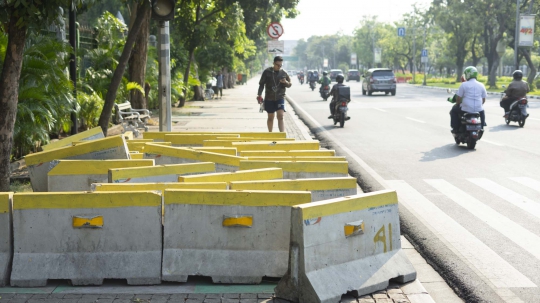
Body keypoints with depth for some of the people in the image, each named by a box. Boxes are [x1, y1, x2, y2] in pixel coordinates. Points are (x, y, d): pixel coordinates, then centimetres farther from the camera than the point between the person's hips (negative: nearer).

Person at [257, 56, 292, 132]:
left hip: (280, 98, 0)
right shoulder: (267, 72, -3)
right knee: (270, 117, 10)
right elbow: (261, 83, 3)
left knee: (280, 116, -14)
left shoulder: (283, 73, 2)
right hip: (269, 98, 0)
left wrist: (286, 82, -14)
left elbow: (290, 84, 9)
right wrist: (259, 95, -3)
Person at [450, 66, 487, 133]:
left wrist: (458, 104, 15)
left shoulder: (464, 84, -8)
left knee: (454, 110, 24)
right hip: (478, 109, 4)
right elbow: (483, 100, 10)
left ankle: (455, 128, 18)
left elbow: (458, 98, -6)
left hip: (466, 110, -4)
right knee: (482, 111, 39)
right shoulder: (481, 85, 5)